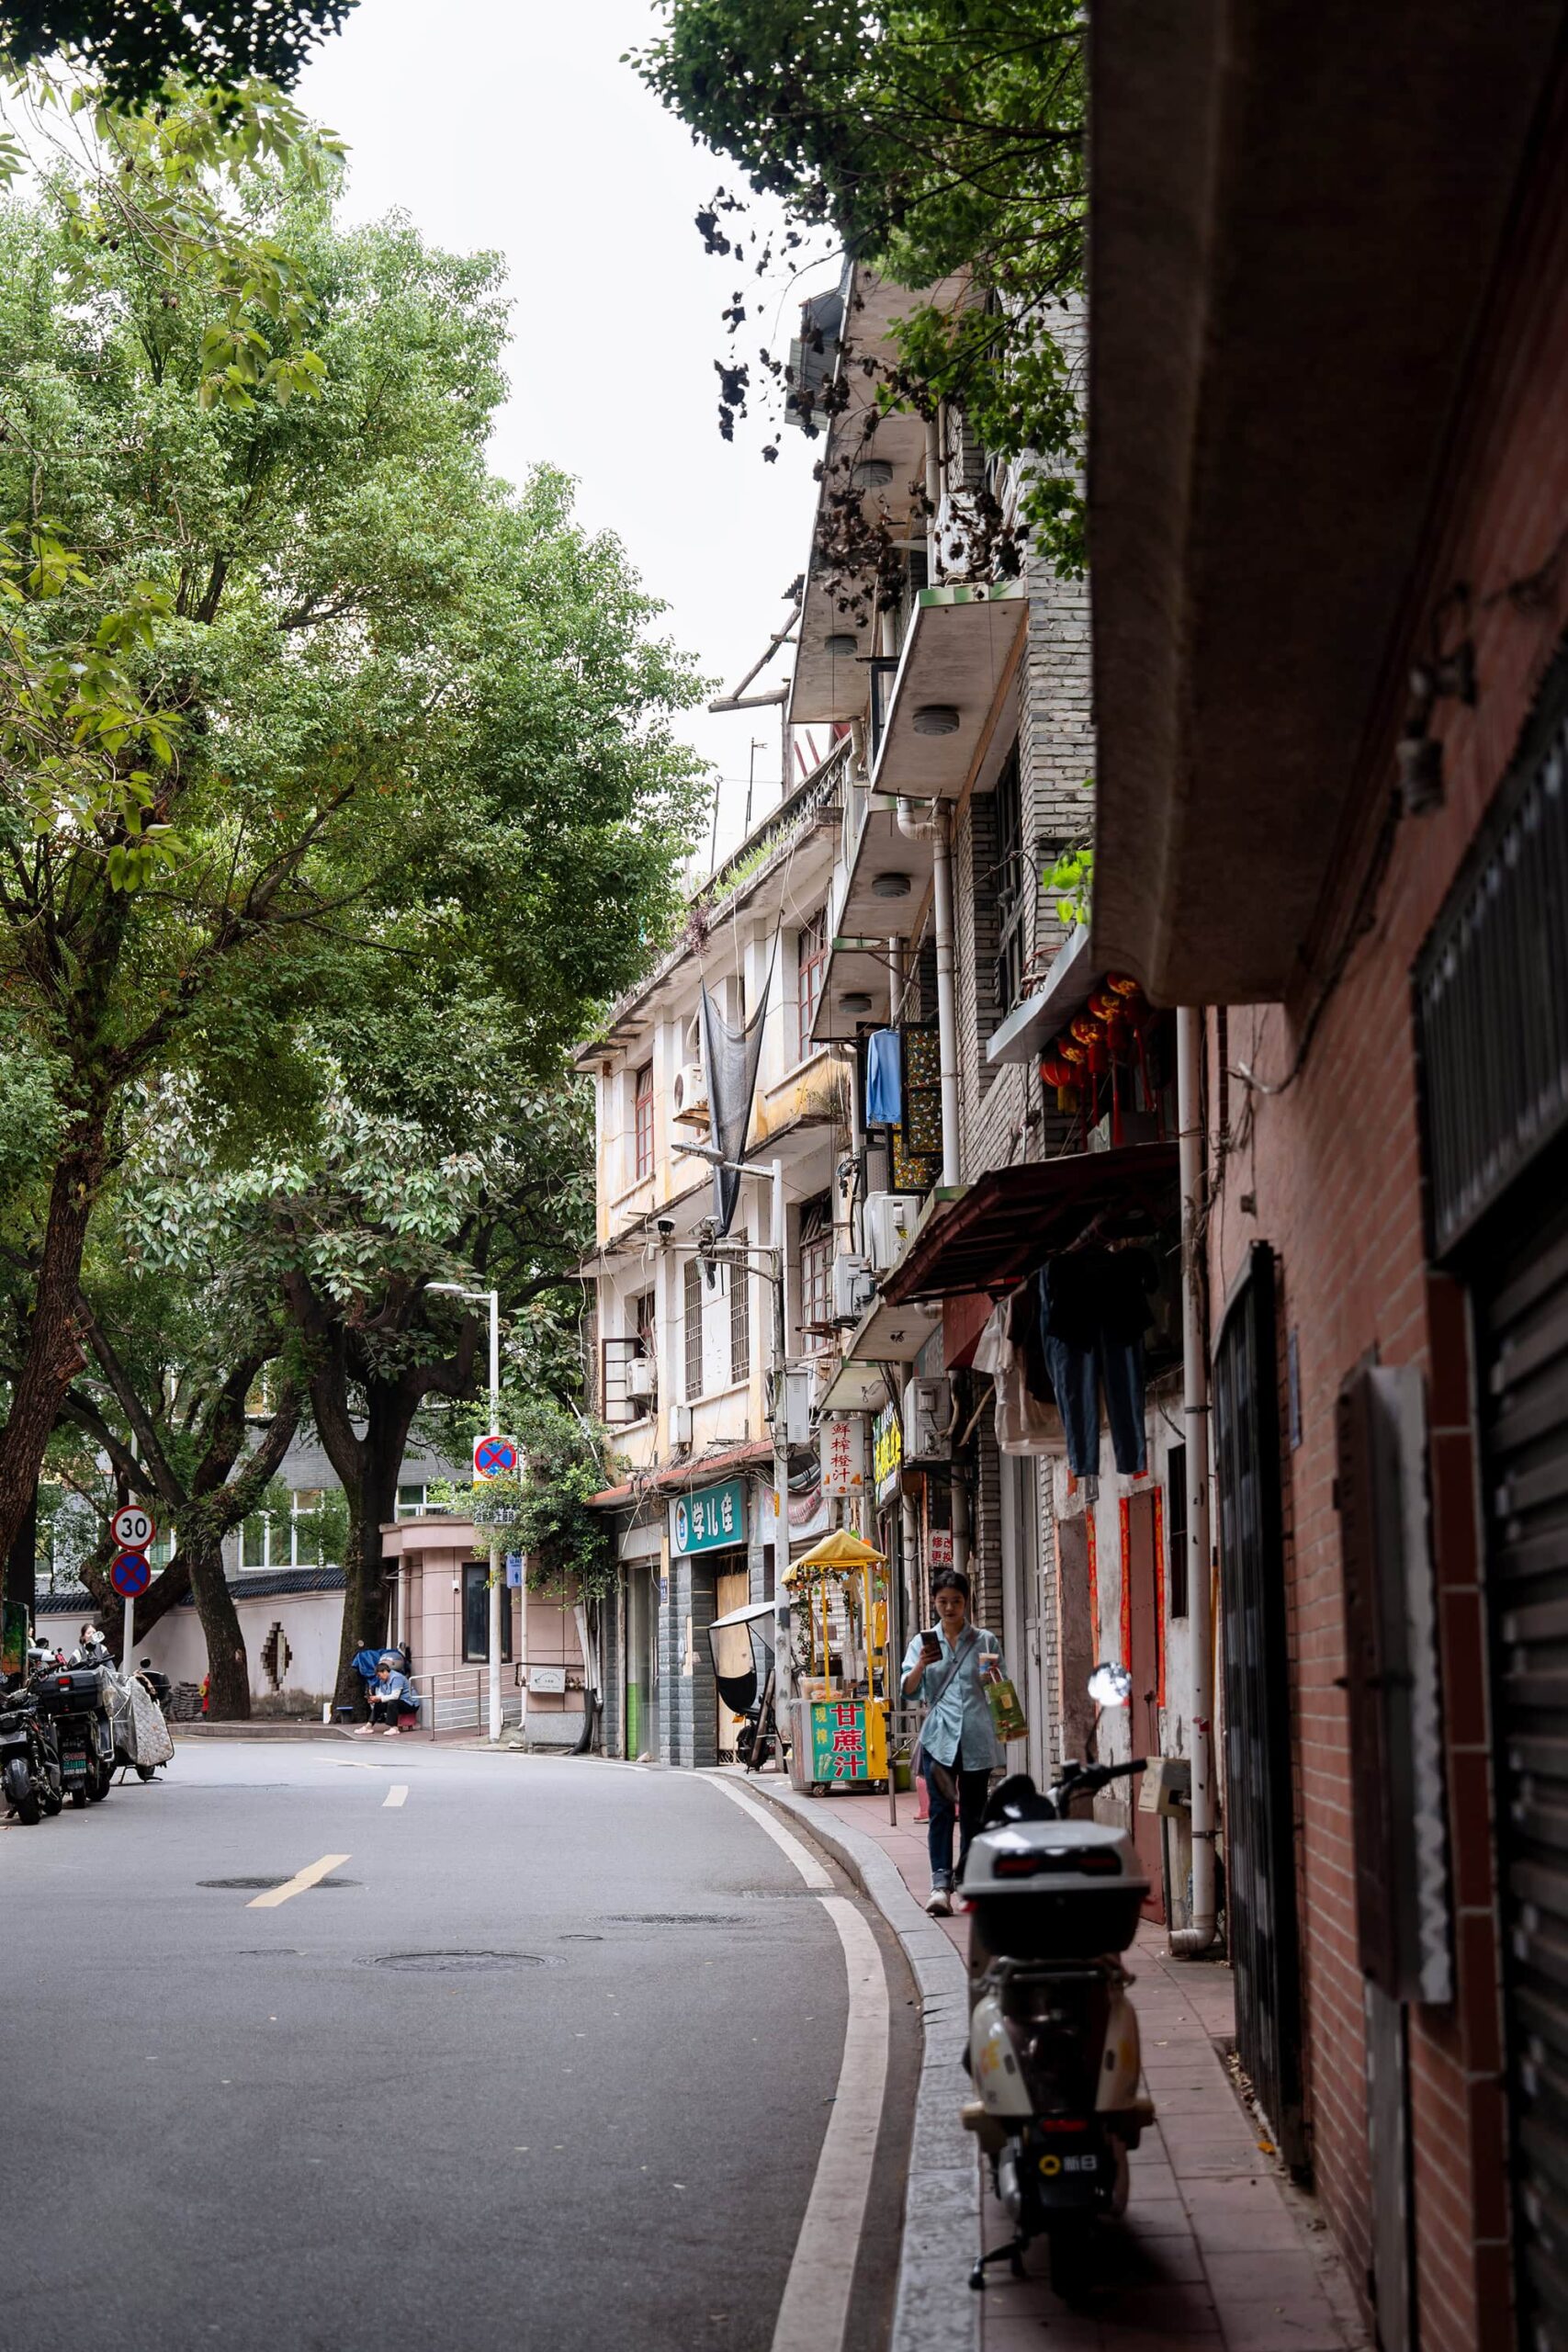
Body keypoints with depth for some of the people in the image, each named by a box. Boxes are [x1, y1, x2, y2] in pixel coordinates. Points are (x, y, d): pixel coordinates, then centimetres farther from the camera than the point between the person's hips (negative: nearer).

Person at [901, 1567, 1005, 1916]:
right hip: (939, 1737, -1)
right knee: (940, 1809, -12)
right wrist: (920, 1667, -17)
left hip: (977, 1739, 1)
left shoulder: (985, 1641, 8)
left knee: (973, 1812, 6)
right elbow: (909, 1691, 3)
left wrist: (993, 1676, -9)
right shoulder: (924, 1642, 10)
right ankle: (941, 1883, -21)